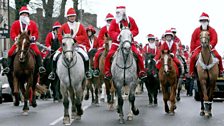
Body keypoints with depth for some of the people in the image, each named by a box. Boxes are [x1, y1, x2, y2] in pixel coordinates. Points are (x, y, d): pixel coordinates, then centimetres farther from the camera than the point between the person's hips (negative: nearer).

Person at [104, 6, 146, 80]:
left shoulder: (130, 20, 3)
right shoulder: (114, 21, 0)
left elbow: (136, 30, 3)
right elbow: (111, 32, -5)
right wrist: (117, 36, -24)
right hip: (117, 42, 0)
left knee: (138, 55, -15)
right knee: (109, 55, -18)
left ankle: (141, 71, -1)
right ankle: (107, 72, -2)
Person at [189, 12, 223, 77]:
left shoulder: (212, 30, 4)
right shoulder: (197, 30, 5)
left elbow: (214, 40, -7)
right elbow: (193, 41, 4)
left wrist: (210, 45, -27)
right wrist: (192, 50, -5)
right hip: (199, 47, 0)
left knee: (218, 56, -19)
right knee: (193, 57, -26)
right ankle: (191, 72, -13)